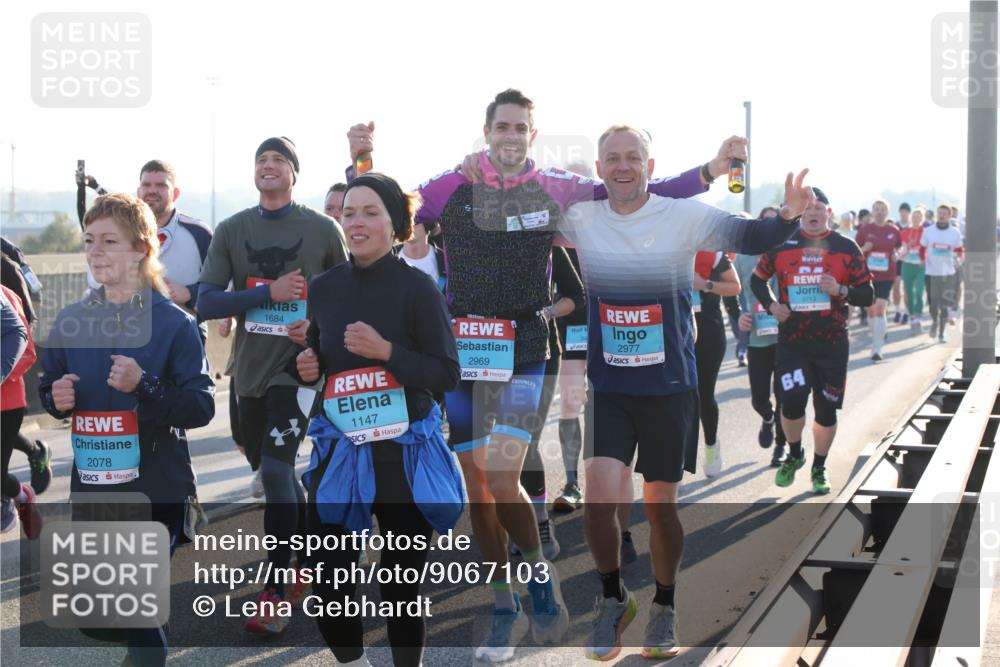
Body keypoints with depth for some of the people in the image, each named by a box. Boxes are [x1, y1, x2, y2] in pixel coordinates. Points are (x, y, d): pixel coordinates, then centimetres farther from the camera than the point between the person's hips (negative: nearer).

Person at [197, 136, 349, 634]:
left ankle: (276, 592, -9)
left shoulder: (322, 229, -1)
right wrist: (269, 292, -13)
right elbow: (206, 303, -3)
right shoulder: (231, 231, 4)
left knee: (275, 470, -16)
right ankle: (313, 560, 33)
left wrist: (321, 324, -10)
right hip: (250, 369, 5)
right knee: (269, 471, 14)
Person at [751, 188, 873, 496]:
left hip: (832, 343, 0)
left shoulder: (846, 248, 0)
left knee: (826, 408, 6)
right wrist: (770, 304, -2)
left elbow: (867, 295, 1)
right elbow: (758, 278, 17)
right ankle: (794, 455, 14)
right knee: (793, 400, -15)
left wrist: (841, 290, -18)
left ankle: (819, 468, 28)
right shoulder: (781, 244, 2)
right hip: (791, 340, 0)